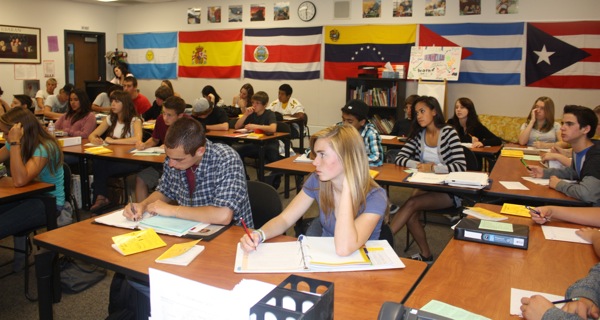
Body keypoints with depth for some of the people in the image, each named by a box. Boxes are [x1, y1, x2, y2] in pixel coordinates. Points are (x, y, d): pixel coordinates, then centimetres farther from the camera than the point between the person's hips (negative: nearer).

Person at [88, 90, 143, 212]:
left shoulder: (135, 120, -5)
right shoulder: (110, 119, 14)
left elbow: (137, 139, -25)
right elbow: (92, 135, 13)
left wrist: (113, 141, -21)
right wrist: (94, 139, -13)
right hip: (114, 158, 5)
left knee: (102, 168, -28)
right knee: (98, 163, -29)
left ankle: (101, 197, -7)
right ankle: (101, 197, -19)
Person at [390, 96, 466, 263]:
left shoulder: (449, 133, -9)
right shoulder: (418, 134, 6)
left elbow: (461, 166, -16)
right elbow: (399, 158, -1)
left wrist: (433, 168, -26)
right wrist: (419, 165, -18)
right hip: (426, 187, 5)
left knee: (411, 204, -27)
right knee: (411, 216, -22)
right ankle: (425, 255, -4)